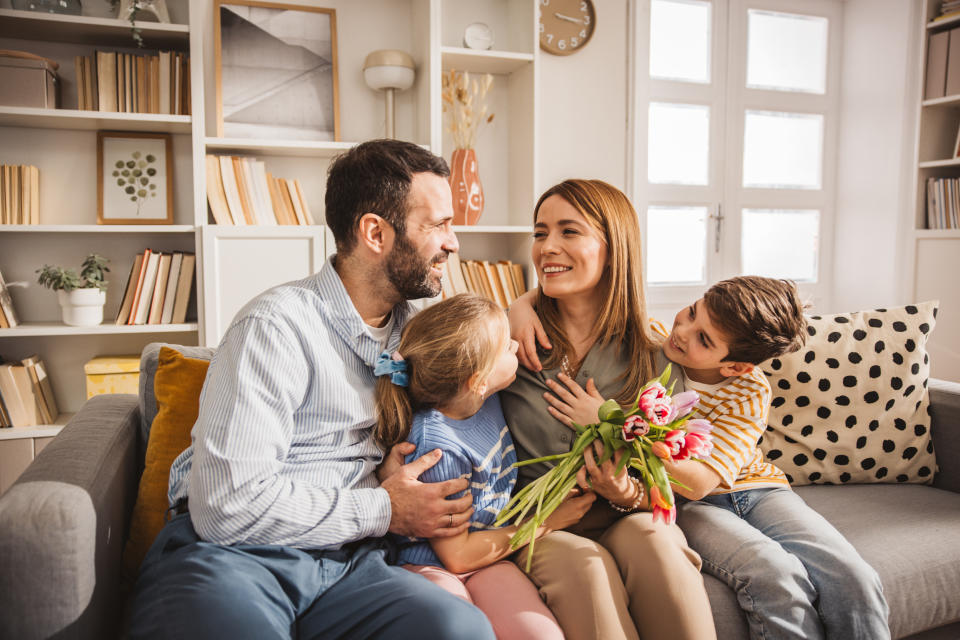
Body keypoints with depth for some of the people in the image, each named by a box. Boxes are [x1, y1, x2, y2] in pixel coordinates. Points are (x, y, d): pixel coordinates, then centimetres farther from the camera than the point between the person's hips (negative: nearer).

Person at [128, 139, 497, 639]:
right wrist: (384, 509, -9)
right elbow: (228, 506, -18)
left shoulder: (410, 326, 13)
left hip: (347, 559, 6)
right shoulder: (279, 326, -12)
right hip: (231, 553, -5)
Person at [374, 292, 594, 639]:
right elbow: (459, 556, -17)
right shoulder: (437, 446, -27)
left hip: (491, 560, 6)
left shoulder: (485, 399, -8)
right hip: (431, 565, -5)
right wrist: (547, 522, -9)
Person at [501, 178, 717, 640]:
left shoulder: (651, 356, 0)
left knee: (656, 541, -31)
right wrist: (511, 312, -9)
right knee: (584, 562, -32)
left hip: (620, 519, 1)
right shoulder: (517, 338, -1)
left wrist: (626, 494, -19)